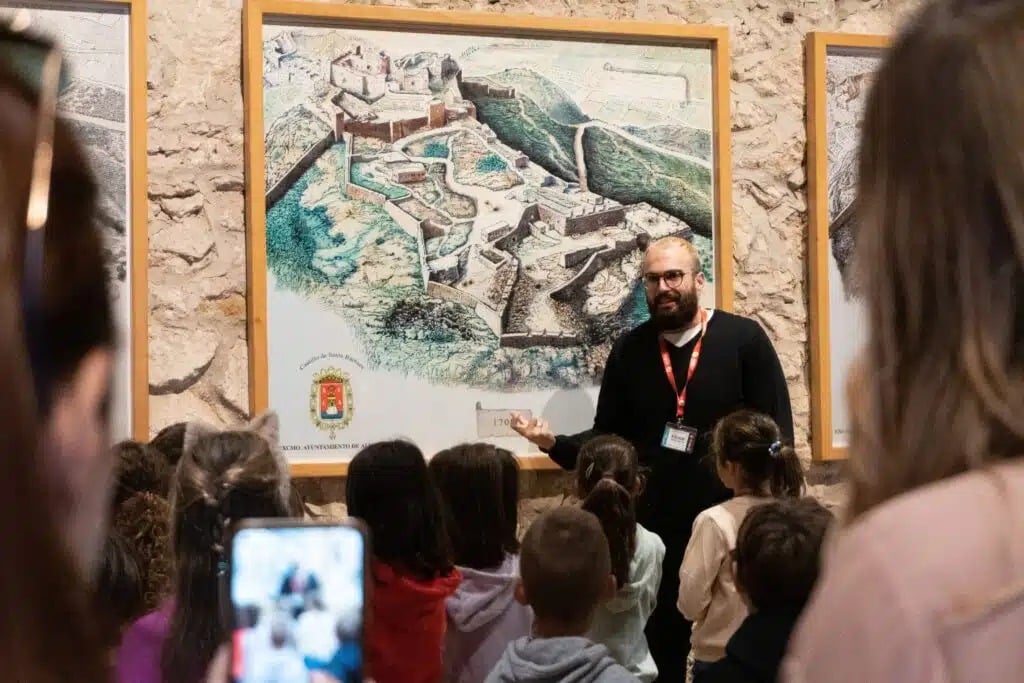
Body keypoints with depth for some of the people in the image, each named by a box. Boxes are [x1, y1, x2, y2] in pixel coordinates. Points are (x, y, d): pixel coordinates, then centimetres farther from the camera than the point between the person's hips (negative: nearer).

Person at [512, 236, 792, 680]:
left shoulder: (743, 339, -4)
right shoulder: (629, 351, 4)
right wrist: (555, 443, -10)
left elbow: (777, 430, -5)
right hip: (653, 529, 2)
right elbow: (608, 439, 8)